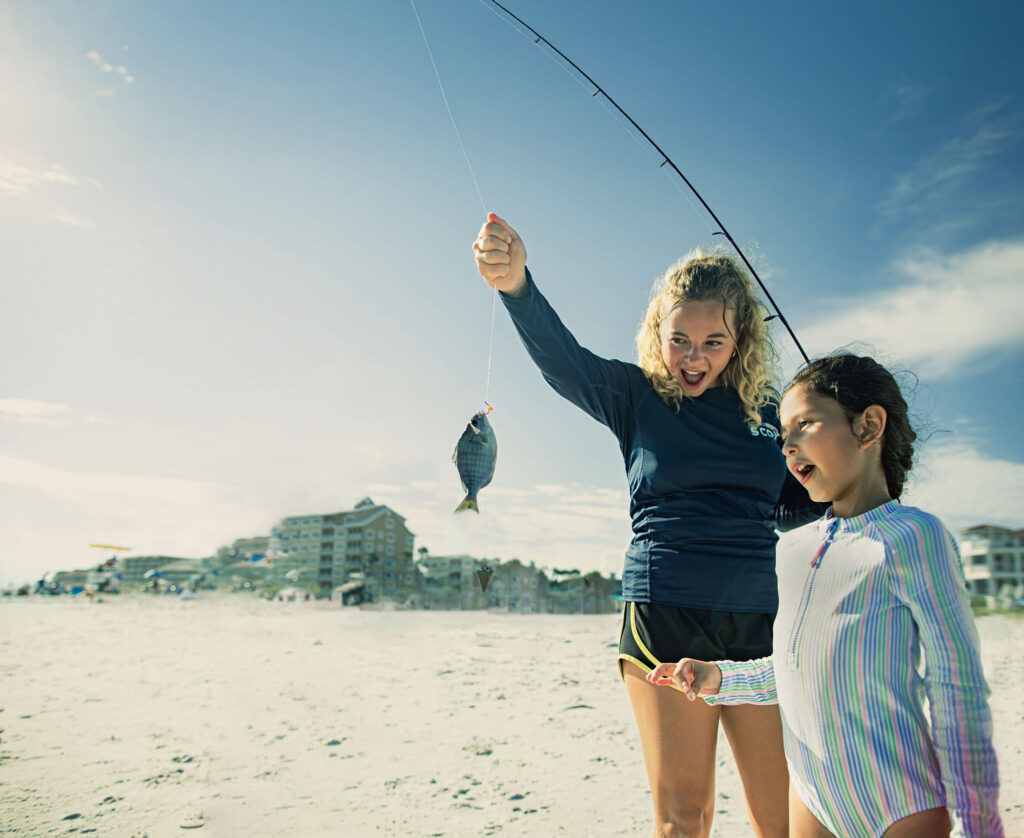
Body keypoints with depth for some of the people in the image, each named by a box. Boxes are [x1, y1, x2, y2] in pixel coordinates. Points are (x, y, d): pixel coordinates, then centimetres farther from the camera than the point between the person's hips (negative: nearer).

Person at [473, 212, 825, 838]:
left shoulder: (764, 410, 10)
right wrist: (516, 285, -39)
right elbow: (561, 358, -20)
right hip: (666, 615, -3)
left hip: (758, 621, 4)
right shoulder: (636, 395, -1)